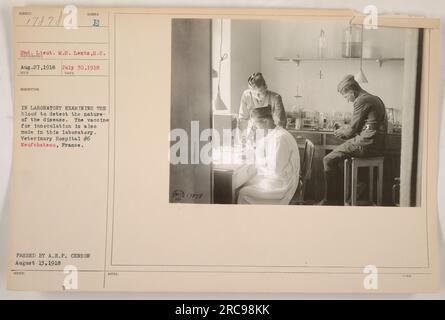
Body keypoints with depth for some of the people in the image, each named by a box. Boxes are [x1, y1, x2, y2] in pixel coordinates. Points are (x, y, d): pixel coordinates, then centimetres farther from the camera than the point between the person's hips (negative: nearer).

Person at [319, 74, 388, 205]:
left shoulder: (361, 100, -12)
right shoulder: (374, 98, 19)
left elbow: (353, 129, -10)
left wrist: (341, 133, 9)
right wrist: (347, 127, 21)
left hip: (367, 144, -11)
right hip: (376, 143, 11)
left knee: (329, 160, -9)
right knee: (337, 153, 22)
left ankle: (331, 199, -1)